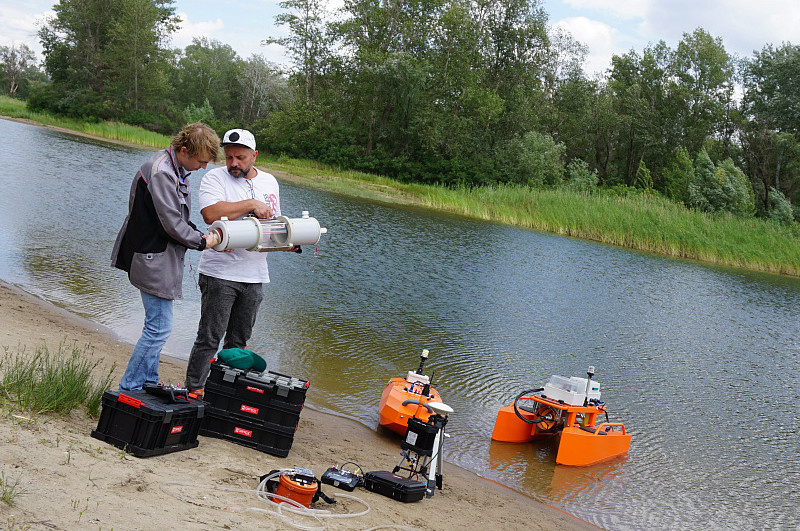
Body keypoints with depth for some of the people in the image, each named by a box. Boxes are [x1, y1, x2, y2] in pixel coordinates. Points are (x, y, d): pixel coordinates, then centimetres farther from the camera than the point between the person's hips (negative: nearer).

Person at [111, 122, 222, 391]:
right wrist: (202, 242, -8)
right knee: (159, 328, -7)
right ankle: (127, 392, 1)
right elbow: (173, 224, -22)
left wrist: (200, 235, 5)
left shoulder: (175, 168, 10)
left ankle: (149, 384, 27)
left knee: (157, 327, 17)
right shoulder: (161, 173, -22)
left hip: (161, 259, 11)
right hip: (154, 261, -11)